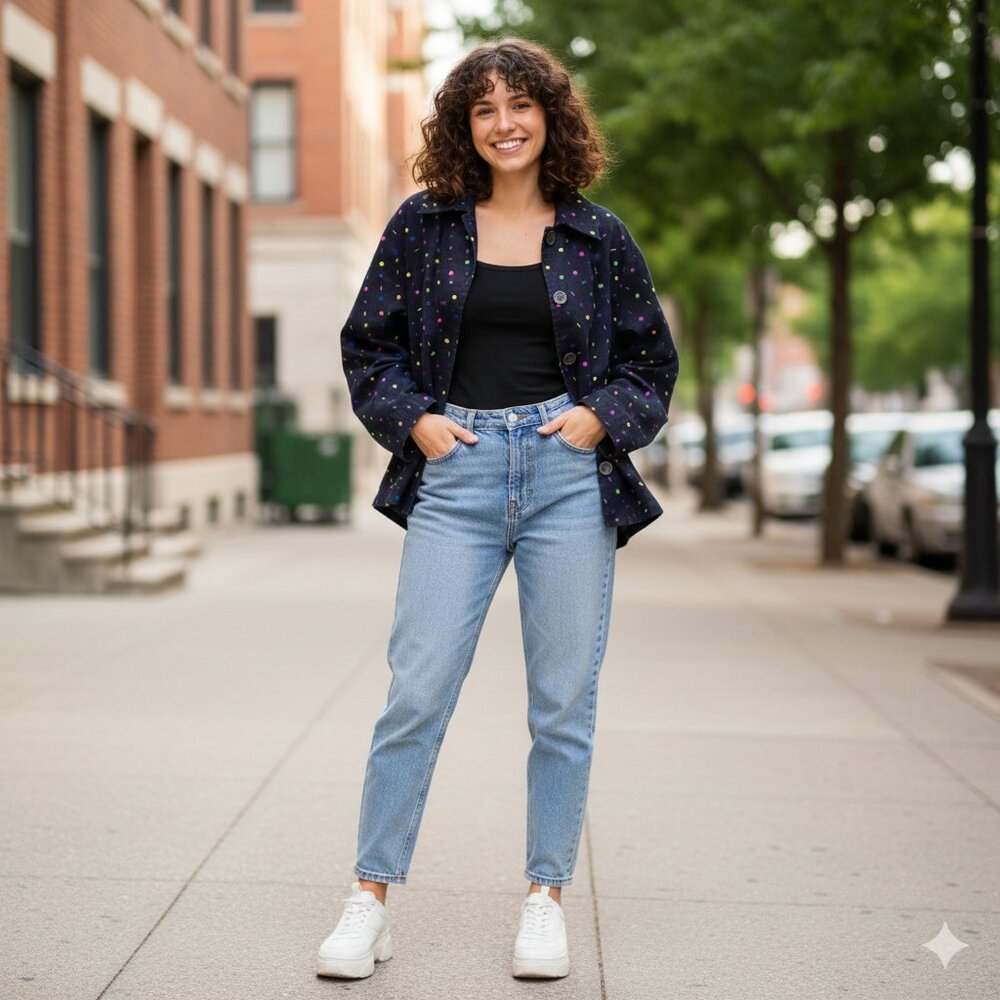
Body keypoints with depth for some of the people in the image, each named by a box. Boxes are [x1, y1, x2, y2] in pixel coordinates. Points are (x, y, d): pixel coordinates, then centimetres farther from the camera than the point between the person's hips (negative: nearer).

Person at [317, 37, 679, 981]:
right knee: (416, 693, -4)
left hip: (569, 476, 1)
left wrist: (602, 416, -3)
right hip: (457, 475, 0)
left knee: (564, 702, 4)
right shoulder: (423, 225, 8)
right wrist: (412, 418, -1)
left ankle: (545, 900, 17)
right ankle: (370, 898, 9)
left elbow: (653, 362, 14)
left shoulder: (599, 237, 8)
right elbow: (367, 343, 13)